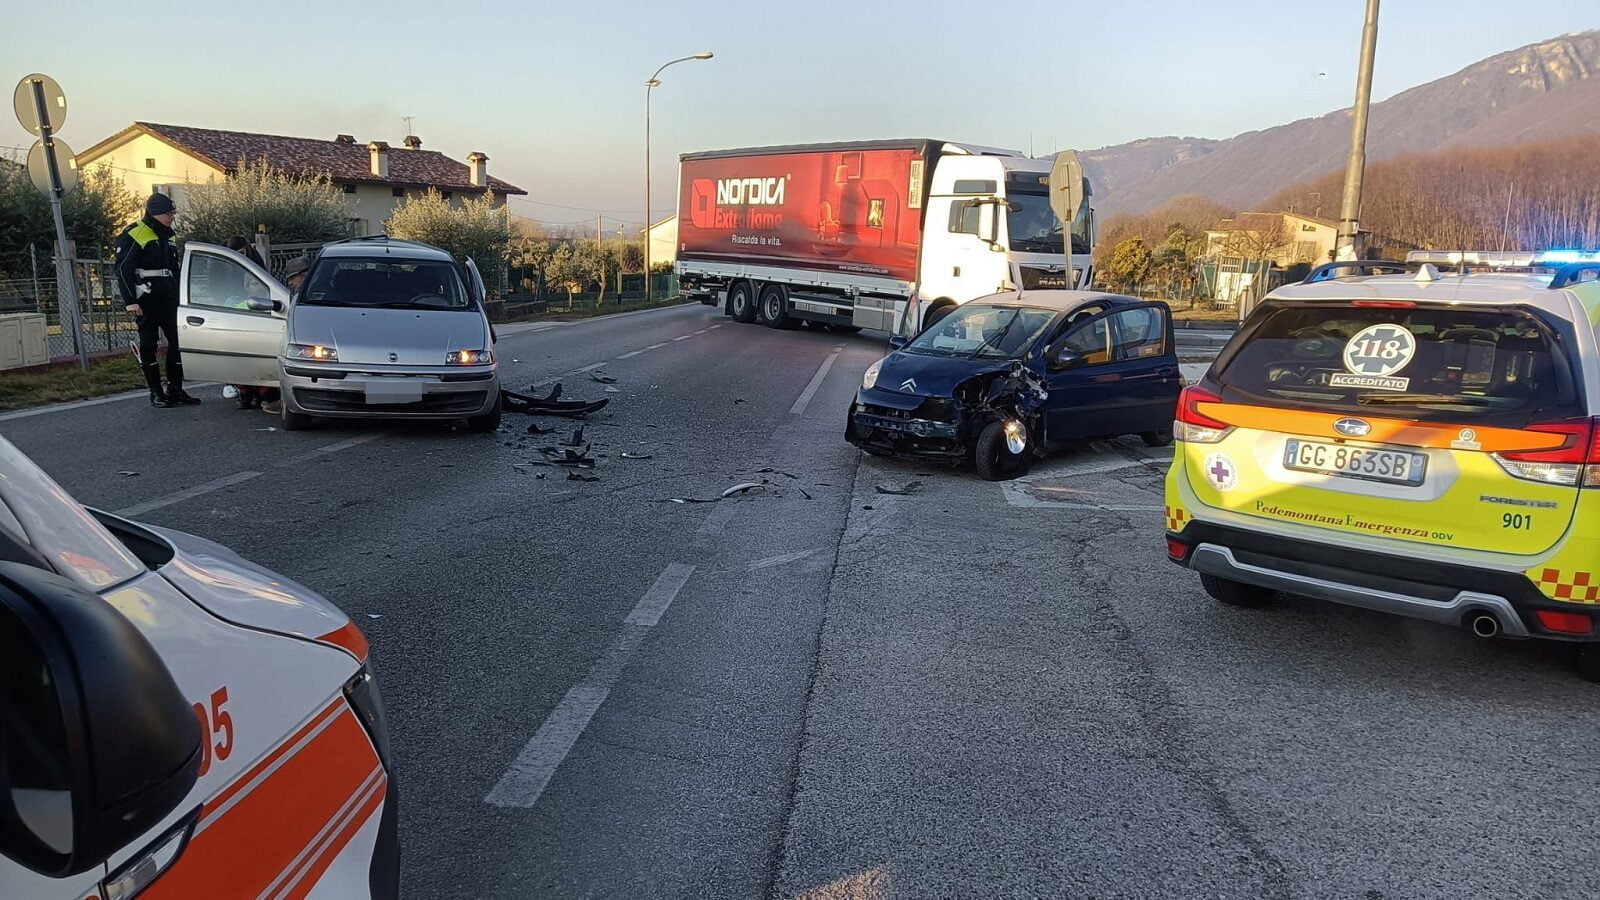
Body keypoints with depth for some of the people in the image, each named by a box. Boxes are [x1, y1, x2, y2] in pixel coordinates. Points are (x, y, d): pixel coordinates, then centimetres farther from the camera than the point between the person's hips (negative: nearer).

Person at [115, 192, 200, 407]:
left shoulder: (166, 238, 18)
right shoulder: (133, 236, -8)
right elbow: (123, 270, -13)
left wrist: (178, 298, 21)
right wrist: (130, 301, -19)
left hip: (168, 300, 8)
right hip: (146, 301, -8)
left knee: (177, 341, 5)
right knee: (148, 345, 0)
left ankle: (175, 390, 12)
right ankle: (156, 393, 4)